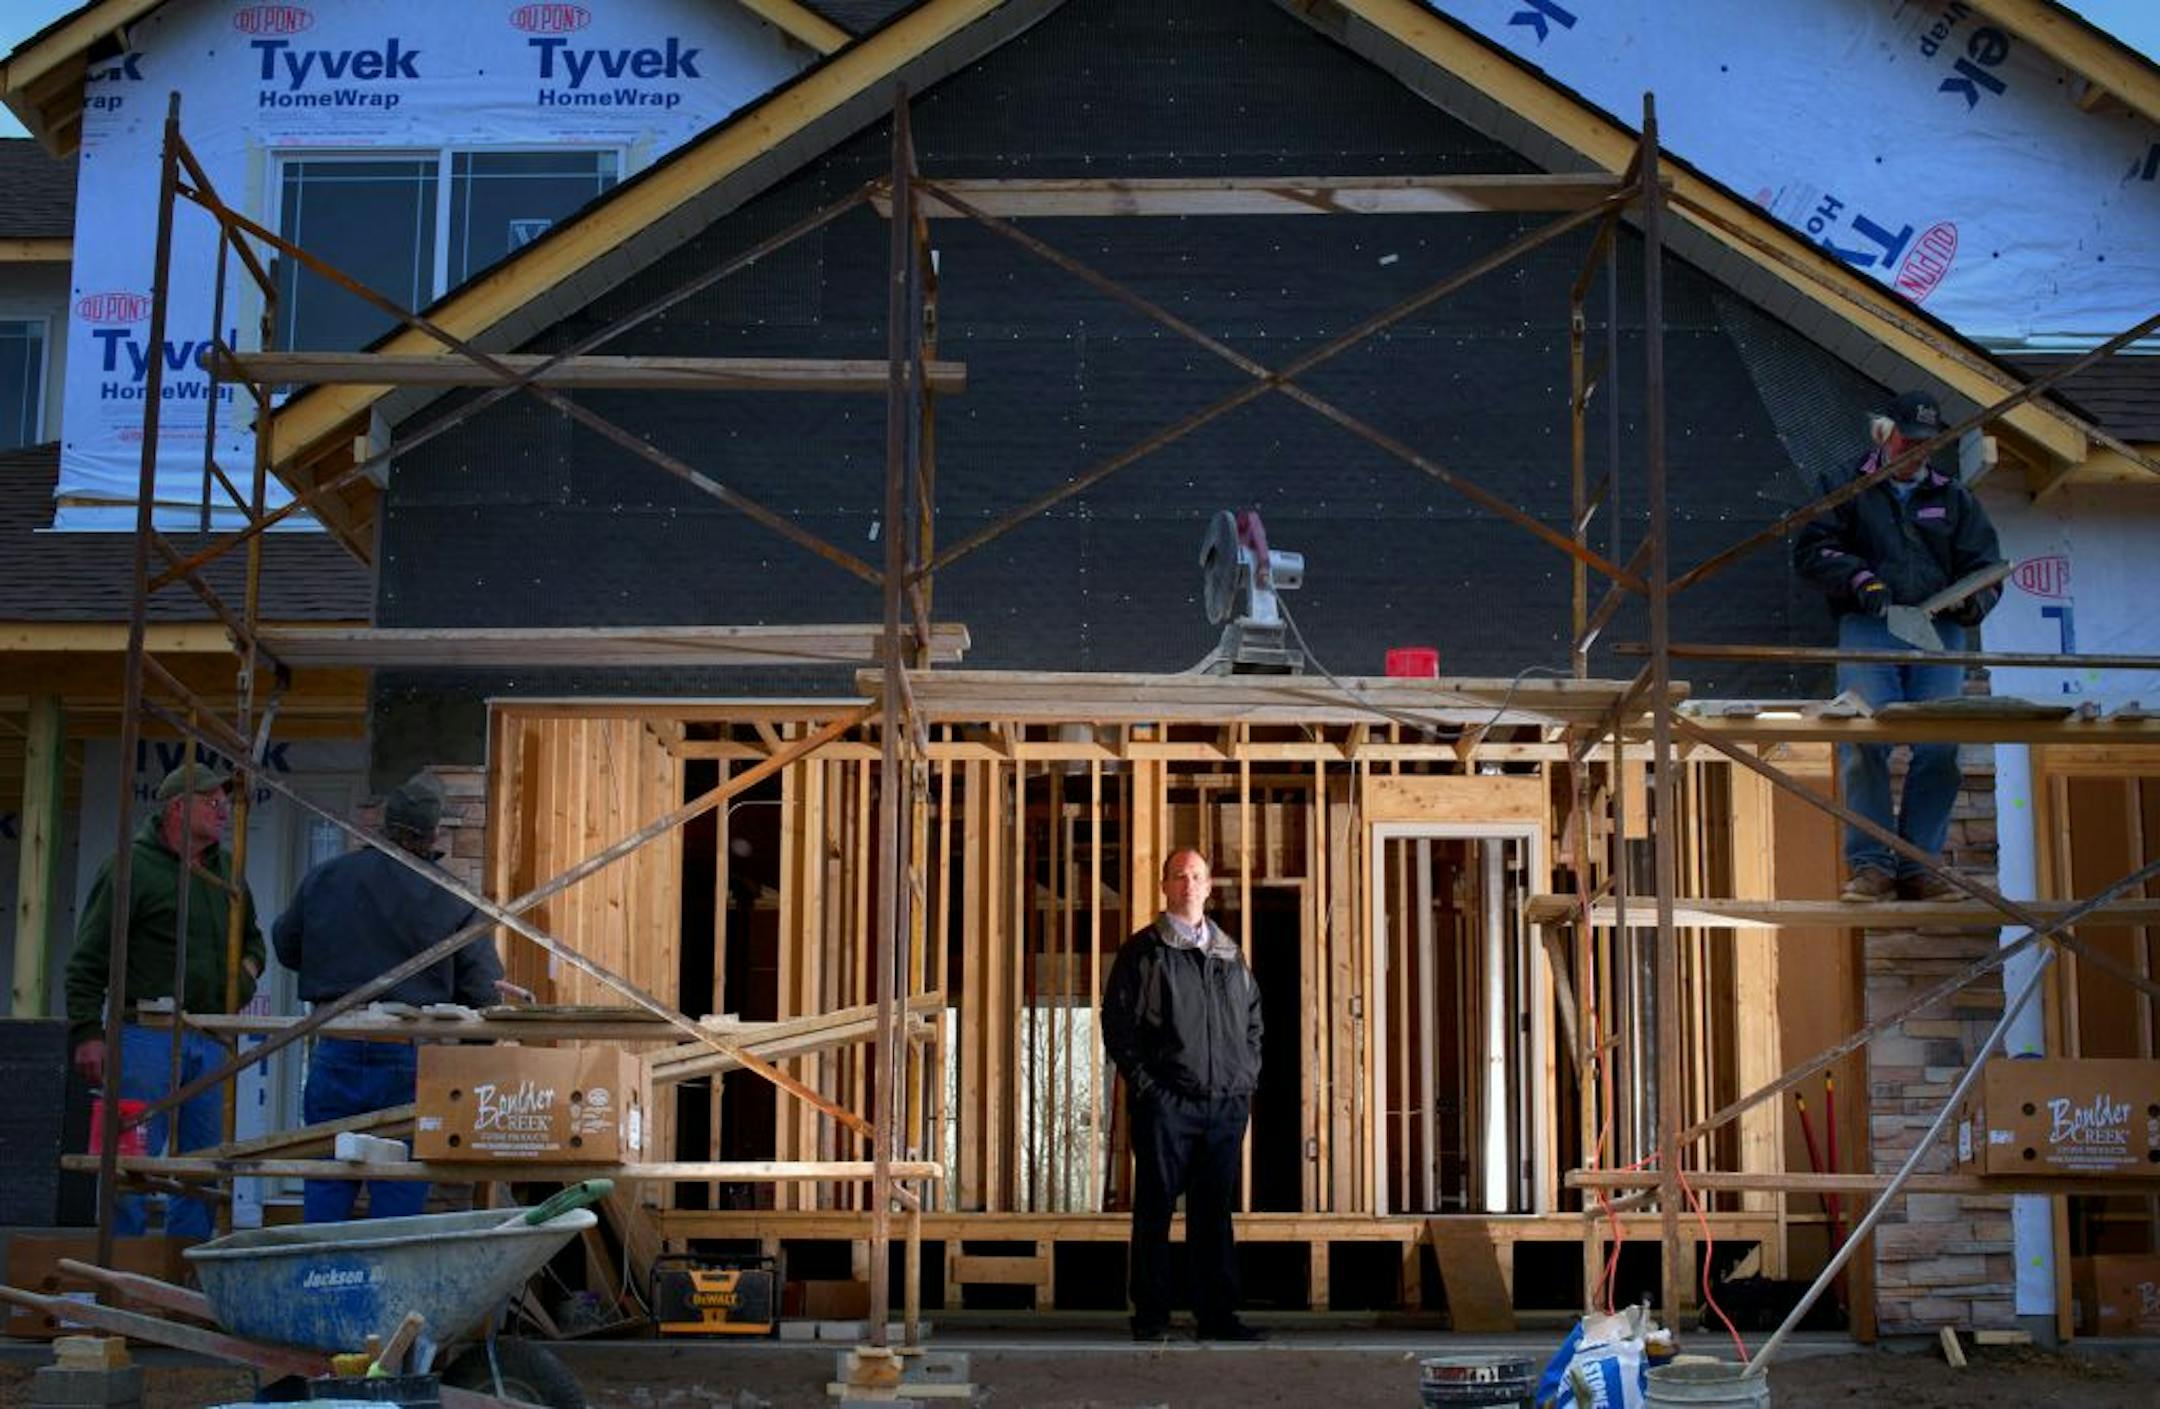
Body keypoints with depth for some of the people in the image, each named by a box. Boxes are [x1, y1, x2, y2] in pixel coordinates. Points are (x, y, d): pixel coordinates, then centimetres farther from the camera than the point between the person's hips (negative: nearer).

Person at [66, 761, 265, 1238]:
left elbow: (251, 936, 34)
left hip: (209, 1039, 7)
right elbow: (87, 960, -7)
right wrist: (87, 1033, -14)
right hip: (147, 1034, -7)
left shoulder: (225, 870, 17)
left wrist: (249, 966, 11)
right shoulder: (131, 867, -5)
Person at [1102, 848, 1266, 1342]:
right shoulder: (1143, 951, 1)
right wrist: (1144, 1083, -10)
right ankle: (1151, 1315, 6)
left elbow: (1253, 1019, 23)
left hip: (1226, 1103, 4)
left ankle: (1217, 1314, 12)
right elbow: (1117, 1023, -3)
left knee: (1215, 1210, 7)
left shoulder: (1230, 955, 16)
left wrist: (1248, 1076, 10)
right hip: (1166, 1102, -4)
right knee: (1155, 1208, 0)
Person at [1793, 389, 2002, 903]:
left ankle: (1918, 867, -3)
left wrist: (1973, 601, -3)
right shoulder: (1848, 490, 16)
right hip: (1868, 628, -3)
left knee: (1940, 747, -9)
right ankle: (1869, 865, -15)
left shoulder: (1954, 498, 24)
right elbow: (1812, 548, 6)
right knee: (1864, 740, -18)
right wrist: (1860, 579, -11)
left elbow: (1985, 566, 20)